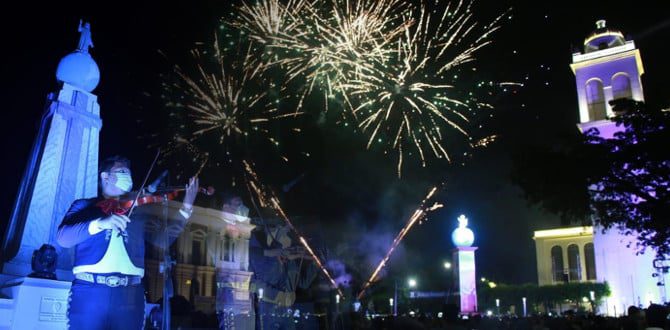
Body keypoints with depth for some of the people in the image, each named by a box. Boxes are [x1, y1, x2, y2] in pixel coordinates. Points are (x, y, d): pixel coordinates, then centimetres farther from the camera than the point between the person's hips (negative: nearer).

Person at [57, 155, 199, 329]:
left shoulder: (137, 211, 17)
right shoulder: (84, 205, 11)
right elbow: (63, 238, -4)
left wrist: (186, 208, 1)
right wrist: (101, 223, -19)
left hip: (129, 295, 2)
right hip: (89, 292, -2)